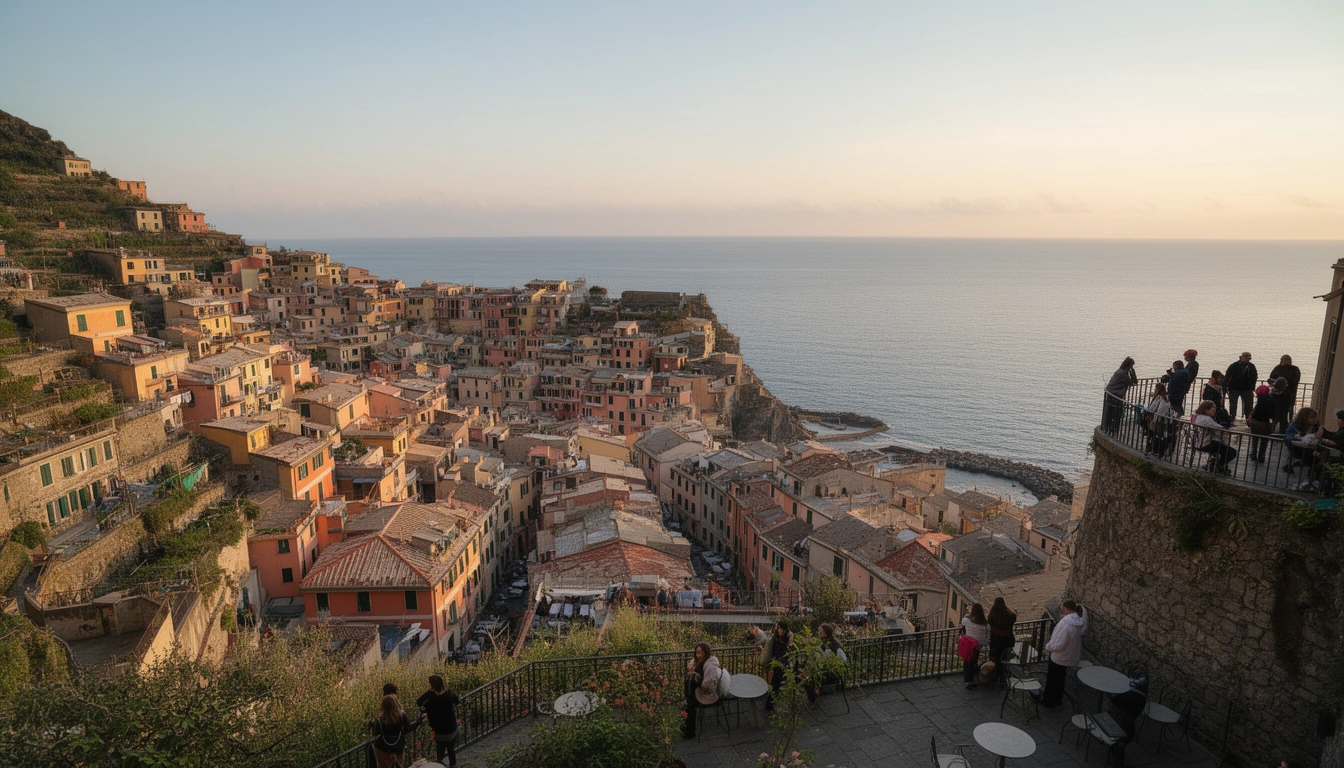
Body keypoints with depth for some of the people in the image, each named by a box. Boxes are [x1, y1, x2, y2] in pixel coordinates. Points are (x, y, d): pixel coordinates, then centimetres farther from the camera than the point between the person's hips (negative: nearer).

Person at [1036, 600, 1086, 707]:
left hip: (1059, 657, -7)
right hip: (1071, 656, 7)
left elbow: (1058, 644, -30)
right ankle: (1058, 698, 42)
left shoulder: (1065, 624, -33)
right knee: (1060, 678, 26)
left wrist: (1048, 647, -11)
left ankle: (1048, 700, 29)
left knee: (1052, 679, 14)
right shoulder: (1080, 621, -8)